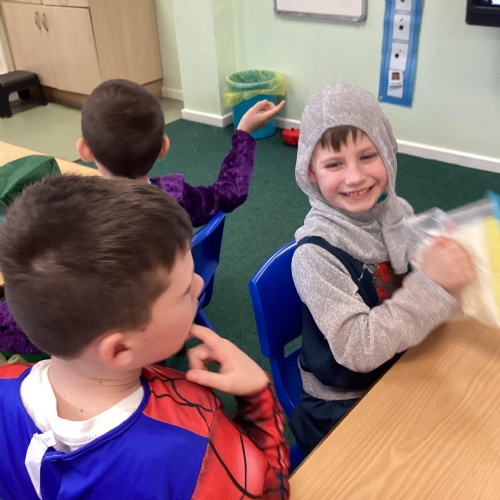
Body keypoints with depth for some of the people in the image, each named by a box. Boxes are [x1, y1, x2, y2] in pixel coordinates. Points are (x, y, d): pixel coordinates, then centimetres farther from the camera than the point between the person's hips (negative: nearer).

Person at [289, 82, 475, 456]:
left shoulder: (398, 213, -8)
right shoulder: (316, 253, -24)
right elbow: (356, 349, -28)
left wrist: (452, 255, -12)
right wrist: (430, 284, -32)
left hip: (404, 376, 5)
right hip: (342, 408, -5)